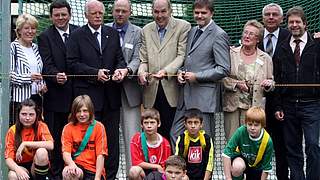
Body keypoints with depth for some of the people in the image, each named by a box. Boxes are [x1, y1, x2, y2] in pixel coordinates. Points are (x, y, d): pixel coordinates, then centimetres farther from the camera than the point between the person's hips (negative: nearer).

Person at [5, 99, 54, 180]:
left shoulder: (41, 126, -9)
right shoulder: (12, 131, -7)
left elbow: (50, 145, -28)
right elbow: (8, 158, -14)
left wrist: (25, 144, -28)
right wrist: (18, 169, -36)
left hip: (37, 166, 1)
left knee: (41, 152, -31)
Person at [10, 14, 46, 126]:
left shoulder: (35, 48, 16)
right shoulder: (13, 47, -5)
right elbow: (8, 74, -12)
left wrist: (42, 86, 8)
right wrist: (28, 78, -23)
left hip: (36, 97, 6)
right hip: (19, 98, -6)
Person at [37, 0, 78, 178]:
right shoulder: (45, 37, 0)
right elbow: (47, 64, -10)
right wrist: (56, 76, -29)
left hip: (76, 94, 2)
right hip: (55, 95, -2)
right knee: (54, 137, 4)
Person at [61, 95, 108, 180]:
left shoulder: (98, 127, 1)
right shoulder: (68, 128, 5)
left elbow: (100, 154, -5)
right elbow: (66, 152, -6)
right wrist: (71, 164, -30)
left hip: (93, 170, -1)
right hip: (76, 167, 1)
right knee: (67, 172, -34)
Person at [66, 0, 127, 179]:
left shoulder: (113, 33, 13)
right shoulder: (77, 36, 2)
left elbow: (120, 58, 11)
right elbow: (72, 63, -5)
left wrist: (121, 69, -11)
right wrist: (95, 73, -15)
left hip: (111, 95, 4)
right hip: (88, 95, -3)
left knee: (112, 137, 6)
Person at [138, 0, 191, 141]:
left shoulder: (183, 27, 2)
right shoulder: (146, 30, 17)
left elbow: (182, 56, -6)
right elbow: (143, 60, 15)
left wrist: (166, 71, -21)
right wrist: (141, 72, -7)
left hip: (172, 91, -4)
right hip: (152, 92, 4)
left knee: (172, 134, -4)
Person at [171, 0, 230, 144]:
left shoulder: (219, 35, -8)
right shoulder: (192, 31, 16)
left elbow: (224, 69, -12)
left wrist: (197, 76, -16)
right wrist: (181, 72, 4)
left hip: (204, 96, -7)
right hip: (186, 94, 8)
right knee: (176, 135, 8)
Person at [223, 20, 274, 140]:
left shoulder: (266, 58, 8)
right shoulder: (231, 53, 5)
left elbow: (271, 81, 15)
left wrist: (268, 84, -7)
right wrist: (236, 83, -11)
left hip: (254, 107, 0)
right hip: (232, 105, 0)